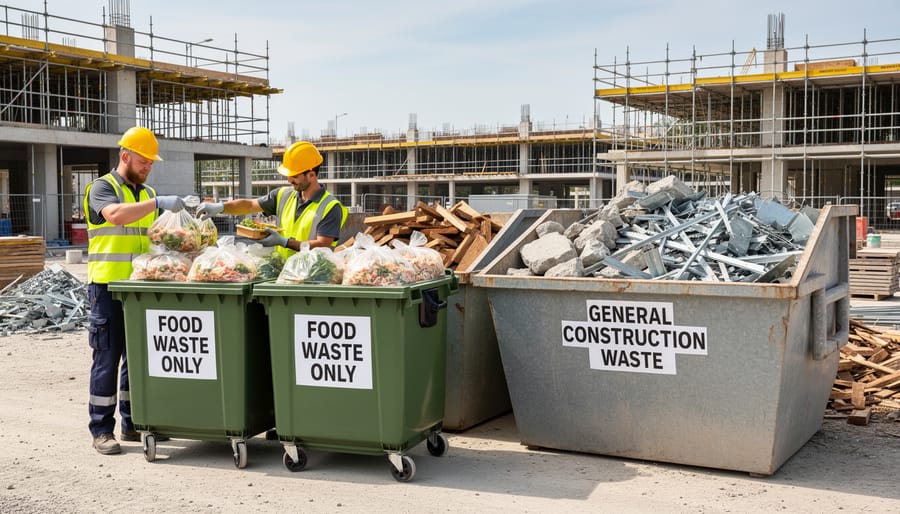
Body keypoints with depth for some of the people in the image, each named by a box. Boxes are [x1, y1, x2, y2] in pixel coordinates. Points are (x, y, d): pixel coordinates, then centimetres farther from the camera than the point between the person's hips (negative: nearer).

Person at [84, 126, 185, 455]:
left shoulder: (147, 194, 17)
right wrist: (158, 203, -32)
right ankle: (102, 430, 4)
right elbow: (115, 215, -26)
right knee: (107, 358, -3)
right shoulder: (102, 187, -4)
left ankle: (133, 424, 20)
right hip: (108, 286, -6)